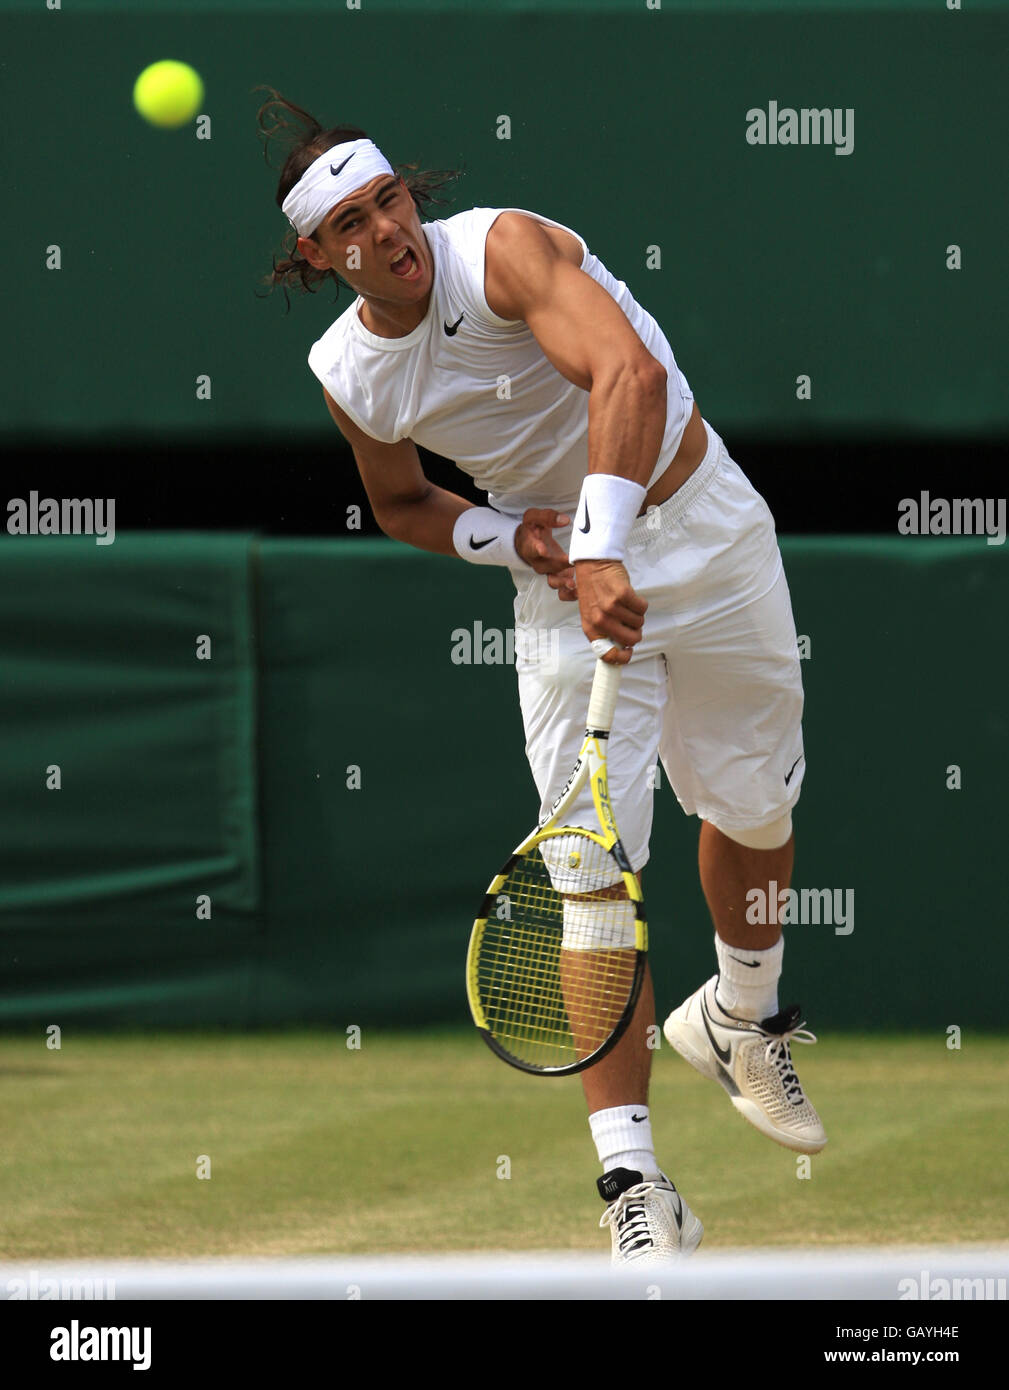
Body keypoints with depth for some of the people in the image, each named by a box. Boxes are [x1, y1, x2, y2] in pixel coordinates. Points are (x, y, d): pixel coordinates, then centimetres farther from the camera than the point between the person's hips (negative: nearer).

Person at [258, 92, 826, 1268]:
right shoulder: (348, 375, -7)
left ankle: (738, 1024, 46)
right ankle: (633, 1186, -14)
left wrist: (605, 549, -50)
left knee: (754, 814, 13)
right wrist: (510, 538, -9)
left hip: (701, 530, -2)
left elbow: (629, 374, -40)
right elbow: (398, 505, 13)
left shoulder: (502, 248, -25)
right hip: (566, 577, 2)